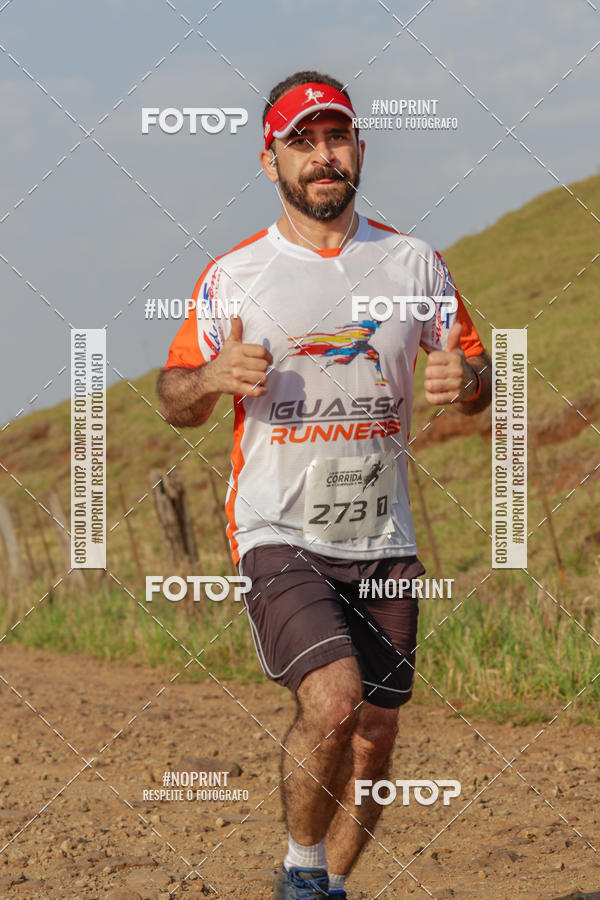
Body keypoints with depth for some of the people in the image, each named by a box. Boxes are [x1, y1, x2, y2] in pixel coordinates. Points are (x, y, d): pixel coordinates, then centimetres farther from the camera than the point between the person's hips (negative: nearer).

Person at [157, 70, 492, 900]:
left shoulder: (416, 264, 7)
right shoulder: (232, 277, 1)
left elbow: (475, 371, 14)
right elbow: (175, 402, 8)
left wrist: (466, 380, -11)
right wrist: (213, 377, -15)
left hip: (383, 540, 4)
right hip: (278, 535, -3)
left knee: (374, 738, 7)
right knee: (332, 701, -23)